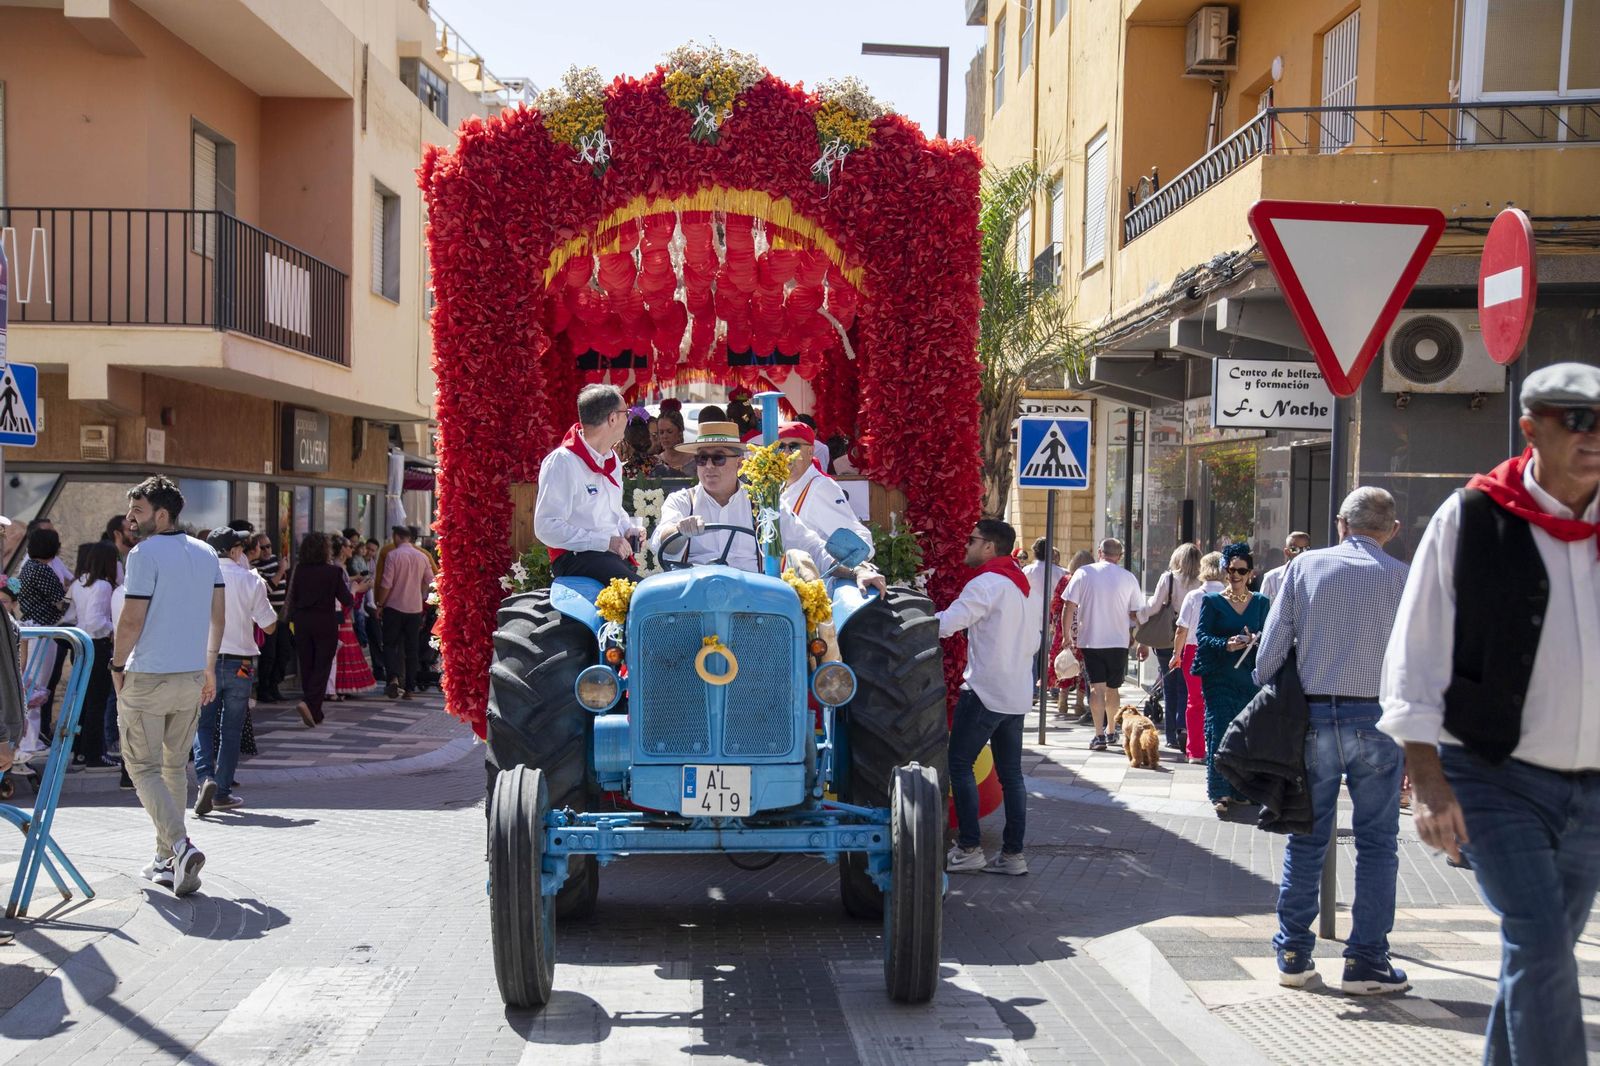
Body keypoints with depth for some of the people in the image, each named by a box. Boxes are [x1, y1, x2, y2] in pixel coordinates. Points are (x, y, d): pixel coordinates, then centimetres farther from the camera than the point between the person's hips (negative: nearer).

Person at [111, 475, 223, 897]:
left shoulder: (144, 554, -12)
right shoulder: (206, 554, 9)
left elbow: (132, 619, -15)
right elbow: (218, 614, 11)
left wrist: (117, 664, -1)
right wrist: (209, 666, 17)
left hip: (147, 677, -6)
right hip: (192, 676, 6)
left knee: (143, 767, 1)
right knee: (175, 766, 15)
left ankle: (181, 846, -16)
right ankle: (167, 860, 19)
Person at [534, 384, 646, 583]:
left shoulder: (611, 459, 17)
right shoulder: (563, 462, -10)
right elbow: (546, 527, -16)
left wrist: (628, 528, 10)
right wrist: (605, 542, -18)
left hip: (614, 552, 8)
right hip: (575, 557, -8)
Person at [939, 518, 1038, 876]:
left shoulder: (987, 583, -12)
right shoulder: (1022, 585, 17)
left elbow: (947, 623, -21)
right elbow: (1033, 641, 20)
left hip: (985, 691, -9)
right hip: (1017, 694, 9)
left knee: (959, 764, -2)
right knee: (1010, 772, 9)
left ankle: (969, 849, -4)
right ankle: (1013, 853, 9)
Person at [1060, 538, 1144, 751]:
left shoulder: (1084, 573, -3)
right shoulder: (1128, 578, 0)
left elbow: (1069, 607, -5)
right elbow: (1137, 614, 3)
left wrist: (1067, 636, 2)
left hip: (1090, 640, -1)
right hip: (1118, 641, 2)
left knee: (1097, 687, -2)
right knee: (1112, 688, 16)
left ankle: (1099, 735, -11)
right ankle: (1112, 731, 28)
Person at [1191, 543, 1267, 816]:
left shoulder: (1261, 602, 11)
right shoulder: (1212, 601, 5)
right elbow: (1202, 635, -3)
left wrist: (1256, 640, -16)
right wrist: (1226, 644, -21)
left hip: (1250, 676, 2)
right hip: (1218, 676, -2)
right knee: (1219, 731, -8)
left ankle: (1240, 789, 12)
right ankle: (1219, 792, -4)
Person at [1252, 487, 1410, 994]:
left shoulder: (1306, 565, 2)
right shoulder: (1403, 577, -1)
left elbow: (1272, 645, -1)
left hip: (1313, 717, 2)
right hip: (1377, 719, -1)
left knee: (1306, 838, 11)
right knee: (1377, 843, 8)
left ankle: (1293, 954, 16)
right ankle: (1365, 961, 9)